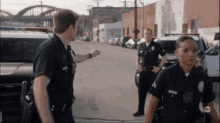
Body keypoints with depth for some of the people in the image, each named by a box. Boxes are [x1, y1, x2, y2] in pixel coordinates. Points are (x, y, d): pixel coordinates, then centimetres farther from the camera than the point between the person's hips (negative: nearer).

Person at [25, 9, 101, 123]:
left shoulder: (65, 48, 3)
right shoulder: (48, 49, -25)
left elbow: (75, 58, 28)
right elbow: (39, 88, -33)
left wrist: (90, 55, 44)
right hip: (47, 114, -8)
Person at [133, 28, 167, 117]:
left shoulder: (156, 45, -5)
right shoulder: (141, 45, 9)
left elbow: (164, 57, -2)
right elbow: (138, 56, 22)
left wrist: (159, 67, -11)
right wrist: (138, 64, 5)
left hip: (153, 72, -5)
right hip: (143, 72, 5)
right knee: (141, 91, 10)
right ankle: (141, 110, 22)